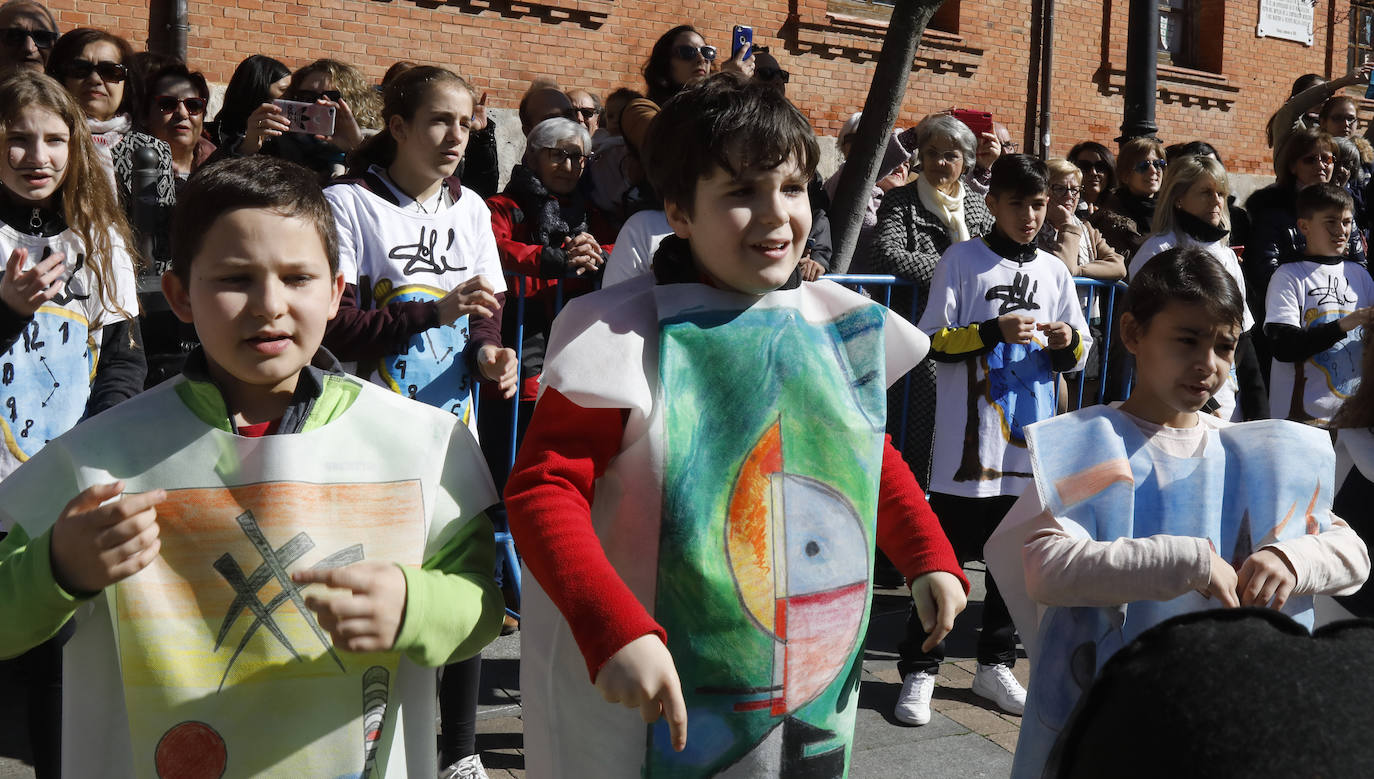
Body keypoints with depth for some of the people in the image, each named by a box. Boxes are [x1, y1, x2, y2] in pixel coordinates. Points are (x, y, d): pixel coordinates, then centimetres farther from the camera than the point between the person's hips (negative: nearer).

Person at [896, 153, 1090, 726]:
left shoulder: (1054, 271, 12)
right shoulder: (962, 260, 0)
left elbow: (1077, 356, 16)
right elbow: (932, 341, -5)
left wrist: (1068, 342, -6)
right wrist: (993, 331, -18)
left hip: (1031, 443, 4)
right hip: (969, 441, -4)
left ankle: (995, 664, 25)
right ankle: (919, 669, 9)